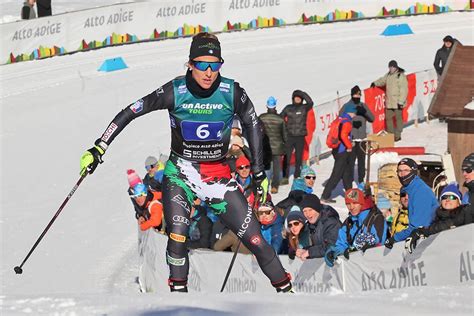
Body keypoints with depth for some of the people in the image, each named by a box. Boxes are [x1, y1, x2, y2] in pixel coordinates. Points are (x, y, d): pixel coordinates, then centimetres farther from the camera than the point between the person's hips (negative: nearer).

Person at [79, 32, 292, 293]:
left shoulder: (232, 93, -12)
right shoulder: (175, 92, -15)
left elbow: (253, 127, 5)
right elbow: (130, 112, -9)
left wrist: (259, 173, 7)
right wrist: (98, 149, -12)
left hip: (218, 175, 1)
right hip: (180, 172, -1)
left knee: (253, 237, -4)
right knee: (177, 234, -23)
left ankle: (285, 288, 11)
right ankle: (178, 291, -8)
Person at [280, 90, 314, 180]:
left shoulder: (304, 108, 2)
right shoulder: (288, 108, 6)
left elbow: (310, 103, -17)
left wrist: (302, 93, -19)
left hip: (300, 137, 0)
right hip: (289, 136, 0)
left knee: (299, 158, 7)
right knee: (287, 157, -4)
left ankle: (297, 177, 17)